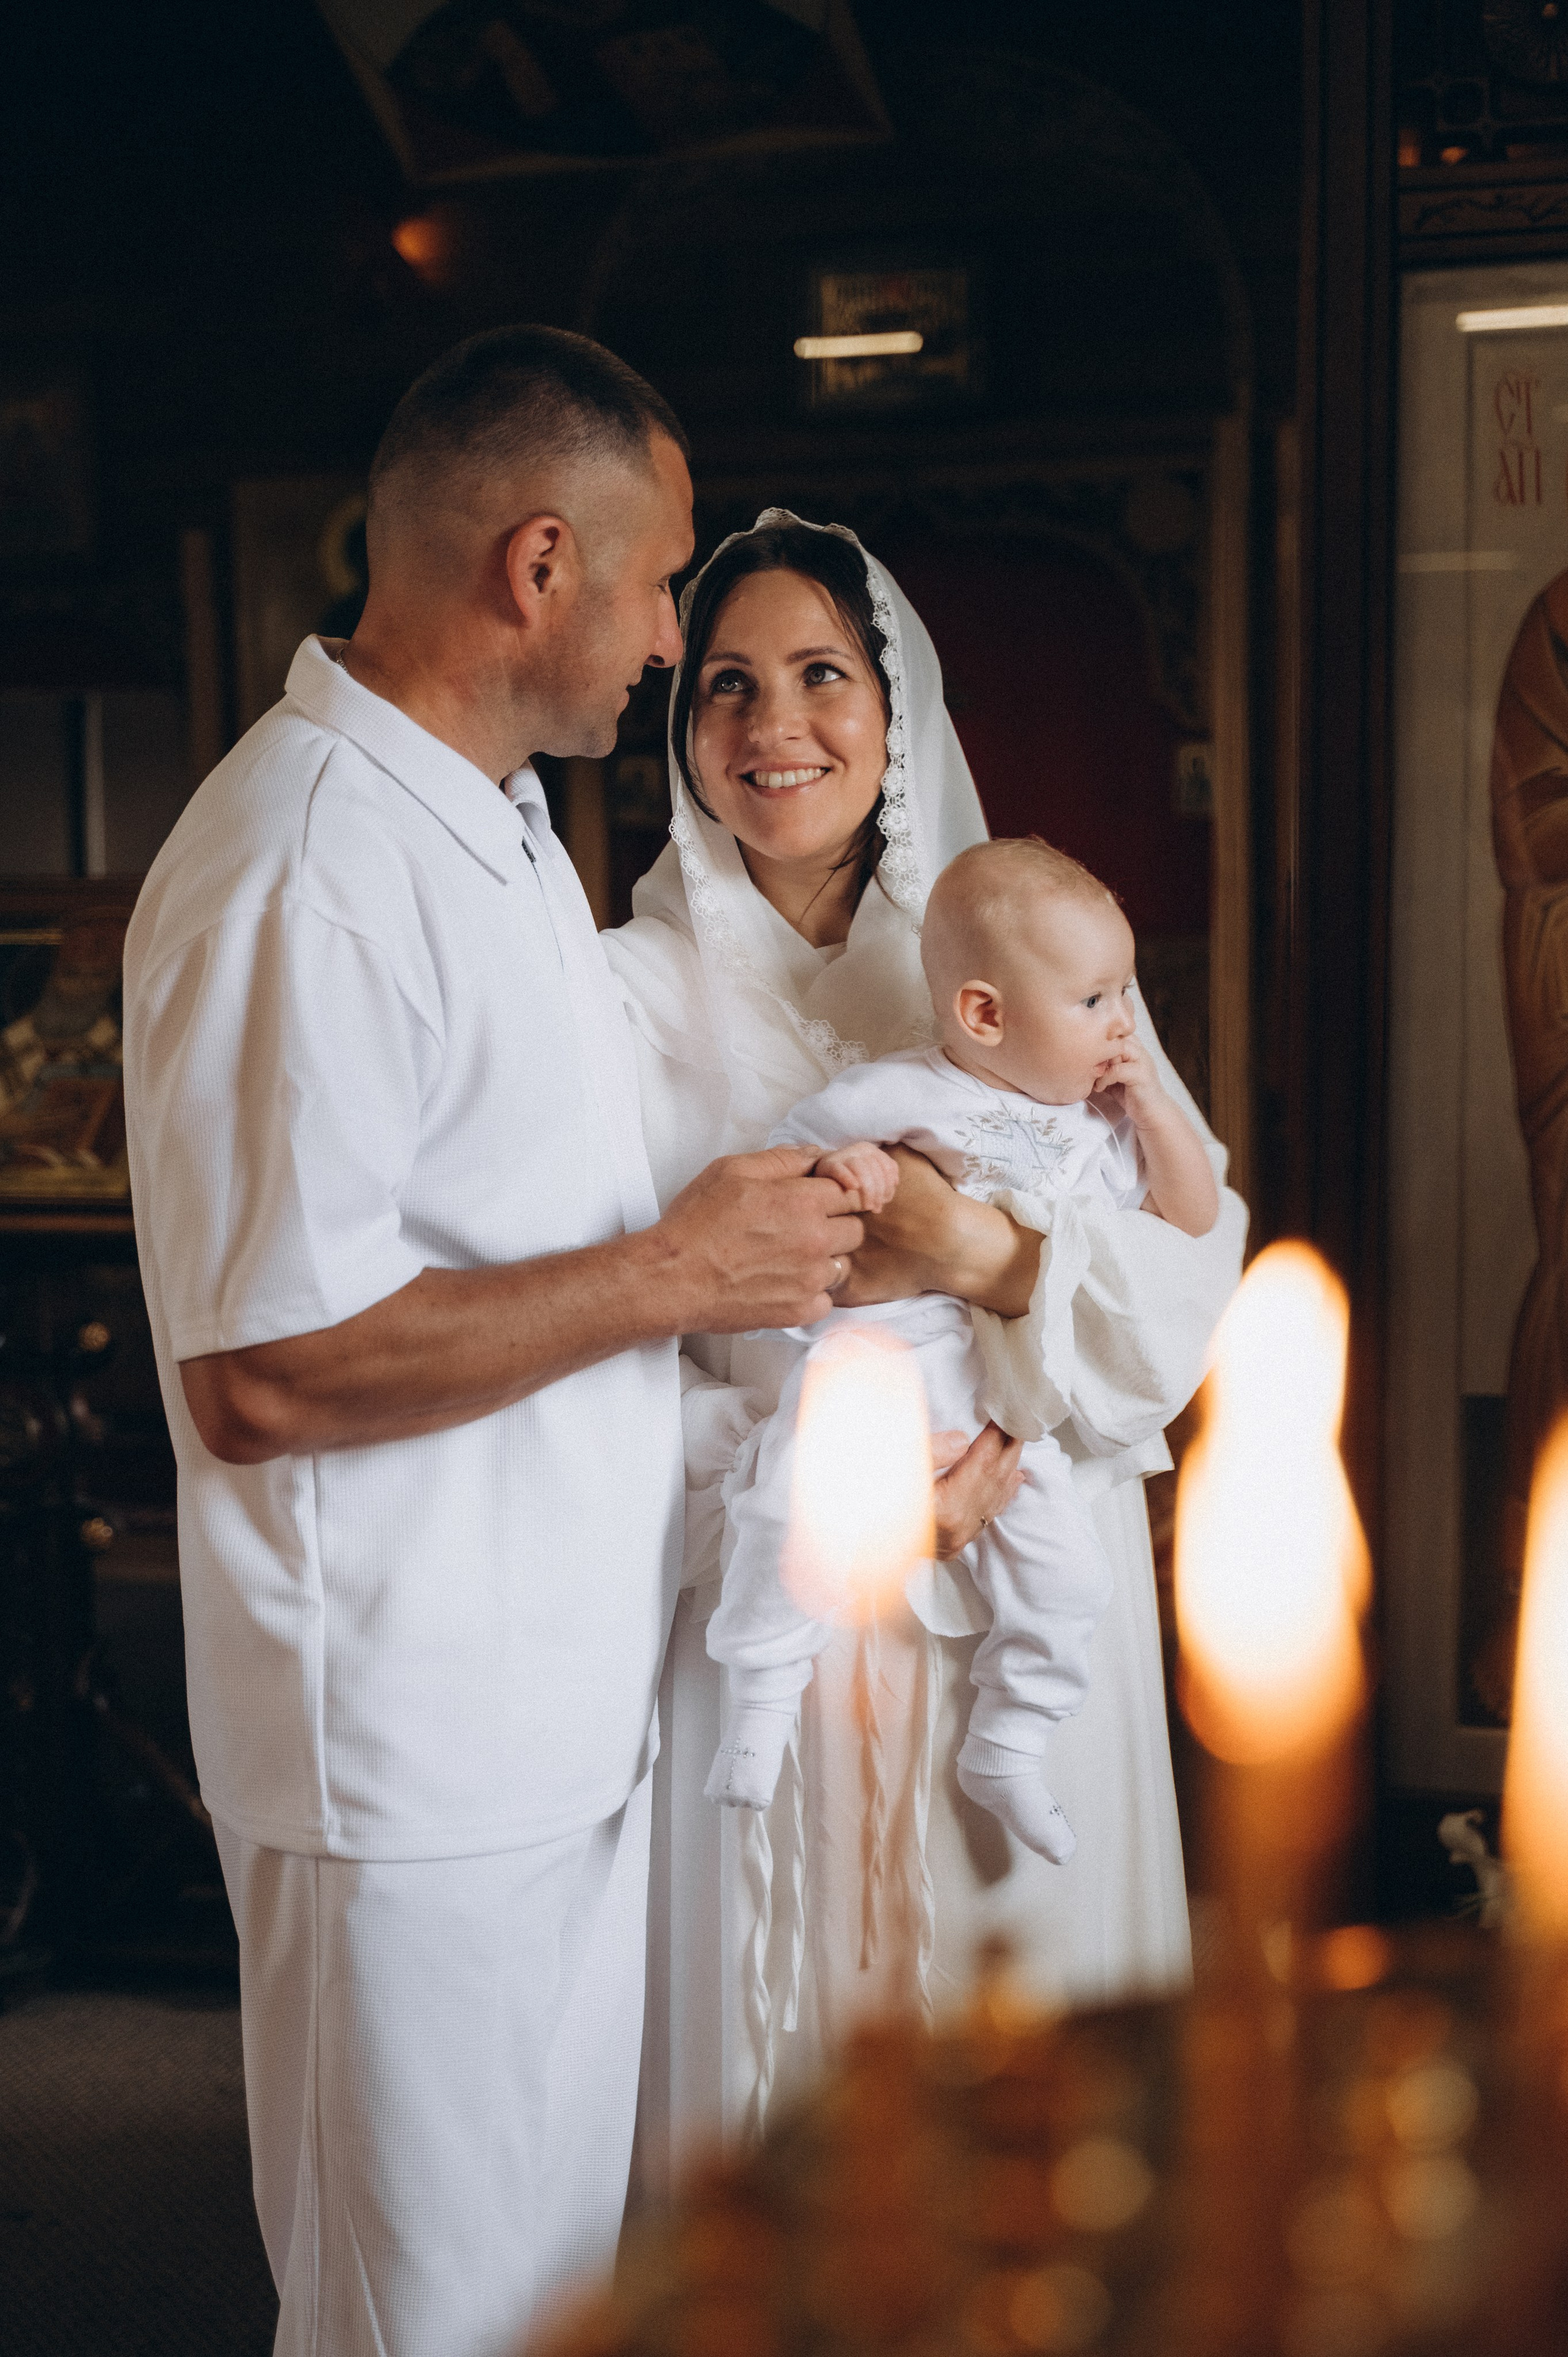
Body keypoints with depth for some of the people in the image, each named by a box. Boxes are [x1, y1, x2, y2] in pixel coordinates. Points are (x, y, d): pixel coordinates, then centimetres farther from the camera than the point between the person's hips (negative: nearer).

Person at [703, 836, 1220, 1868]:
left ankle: (1007, 1747, 16)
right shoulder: (889, 1097, -3)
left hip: (1008, 1407, 5)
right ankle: (764, 1692, -5)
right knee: (798, 1505, -27)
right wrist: (833, 1165, -18)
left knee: (1067, 1569, -5)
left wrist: (1153, 1107, 4)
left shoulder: (1106, 1120, 13)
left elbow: (1197, 1214, 17)